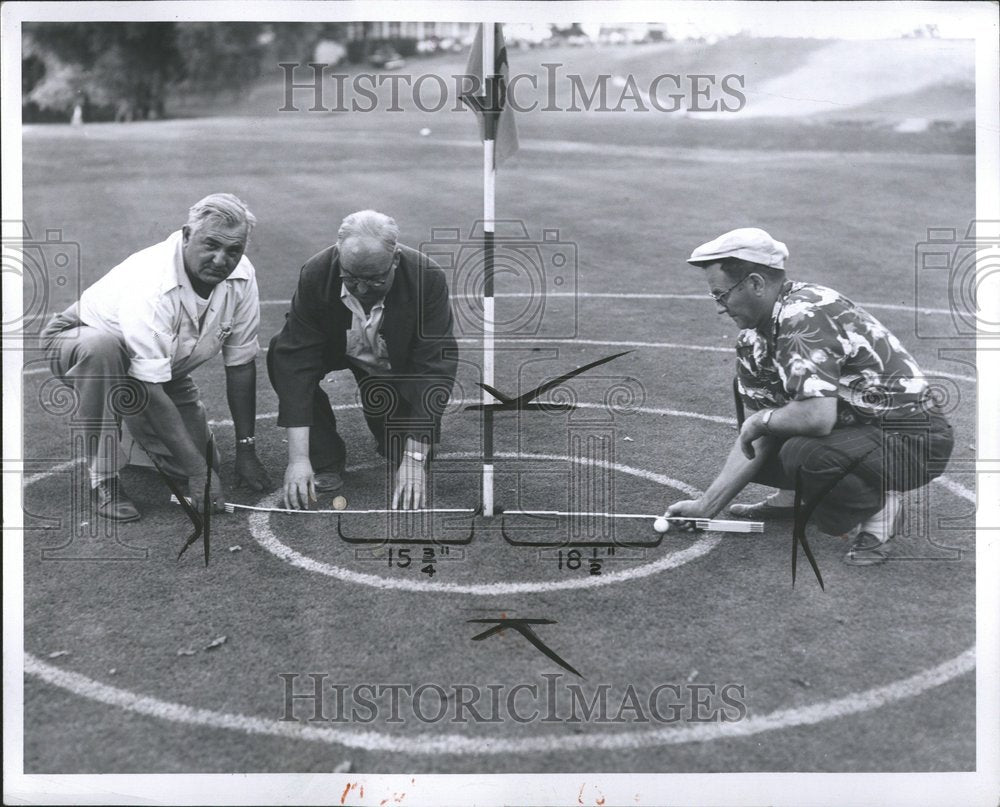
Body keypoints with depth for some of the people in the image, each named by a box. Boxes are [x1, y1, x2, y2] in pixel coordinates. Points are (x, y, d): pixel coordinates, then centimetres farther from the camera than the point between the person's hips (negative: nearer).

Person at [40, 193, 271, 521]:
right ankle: (104, 480, -26)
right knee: (101, 347, -42)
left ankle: (134, 430, 21)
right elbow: (149, 392, -37)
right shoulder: (150, 288, -37)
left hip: (165, 367, 6)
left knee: (204, 459, -11)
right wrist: (198, 471, -36)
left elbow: (240, 363, -8)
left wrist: (246, 450, -9)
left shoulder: (241, 275, -18)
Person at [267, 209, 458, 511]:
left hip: (398, 362, -1)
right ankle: (325, 461, -13)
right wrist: (298, 457, -40)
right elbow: (297, 359, -34)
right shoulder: (315, 274, -31)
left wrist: (414, 459, -40)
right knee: (281, 355, -27)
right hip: (339, 349, 1)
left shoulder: (428, 279, -33)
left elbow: (433, 367, -34)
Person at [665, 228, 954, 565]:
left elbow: (818, 417, -36)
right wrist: (706, 506, 1)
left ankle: (878, 505, -6)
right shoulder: (754, 338, 3)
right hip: (857, 428, 9)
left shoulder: (805, 317, -25)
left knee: (803, 454, -32)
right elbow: (755, 439, 4)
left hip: (917, 440, -9)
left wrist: (762, 420, -17)